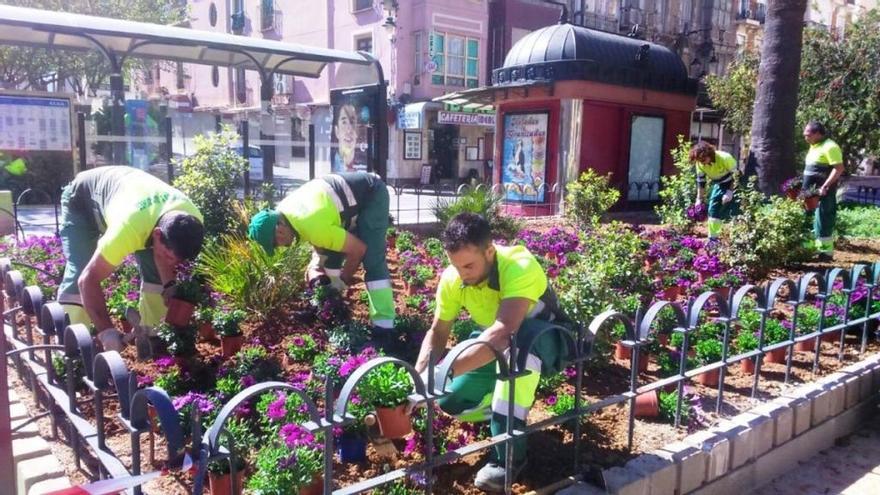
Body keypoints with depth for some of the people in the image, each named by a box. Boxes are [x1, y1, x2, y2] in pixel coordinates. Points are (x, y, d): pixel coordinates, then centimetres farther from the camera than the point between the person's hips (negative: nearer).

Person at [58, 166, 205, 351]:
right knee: (78, 274, -20)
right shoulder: (129, 227, -48)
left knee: (157, 274, -6)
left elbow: (163, 254, -10)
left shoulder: (192, 219, -32)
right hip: (81, 200, -4)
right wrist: (107, 330, -44)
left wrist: (170, 286, -26)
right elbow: (88, 279, -40)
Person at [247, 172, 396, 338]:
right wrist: (316, 267, -3)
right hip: (353, 194, 9)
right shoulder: (282, 211, -6)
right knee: (330, 252, 10)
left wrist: (343, 280, -10)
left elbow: (359, 249, -25)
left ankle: (384, 327, -18)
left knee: (372, 261, -17)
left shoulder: (312, 225, -34)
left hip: (372, 194, -9)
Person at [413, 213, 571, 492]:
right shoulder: (452, 278, -18)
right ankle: (511, 409, 19)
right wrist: (418, 377, -25)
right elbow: (438, 332, -8)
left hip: (546, 342, -5)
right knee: (450, 401, -11)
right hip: (495, 348, 5)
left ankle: (508, 454, -28)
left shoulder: (520, 267, -37)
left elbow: (504, 331, -50)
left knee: (516, 340, -40)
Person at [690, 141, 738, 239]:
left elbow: (736, 174, -21)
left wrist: (730, 191, -27)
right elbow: (700, 180, -4)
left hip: (733, 184, -5)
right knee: (713, 209, 1)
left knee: (734, 211, -13)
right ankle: (712, 238, 9)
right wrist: (699, 198, -4)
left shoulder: (725, 158, -31)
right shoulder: (700, 163, -17)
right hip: (718, 185, 5)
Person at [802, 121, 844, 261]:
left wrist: (825, 186, -25)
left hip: (823, 192, -9)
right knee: (811, 220, 12)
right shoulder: (814, 146, 15)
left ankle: (826, 252, -1)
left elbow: (839, 169, -19)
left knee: (823, 221, -6)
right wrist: (805, 188, 16)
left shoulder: (830, 147, -13)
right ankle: (817, 249, 20)